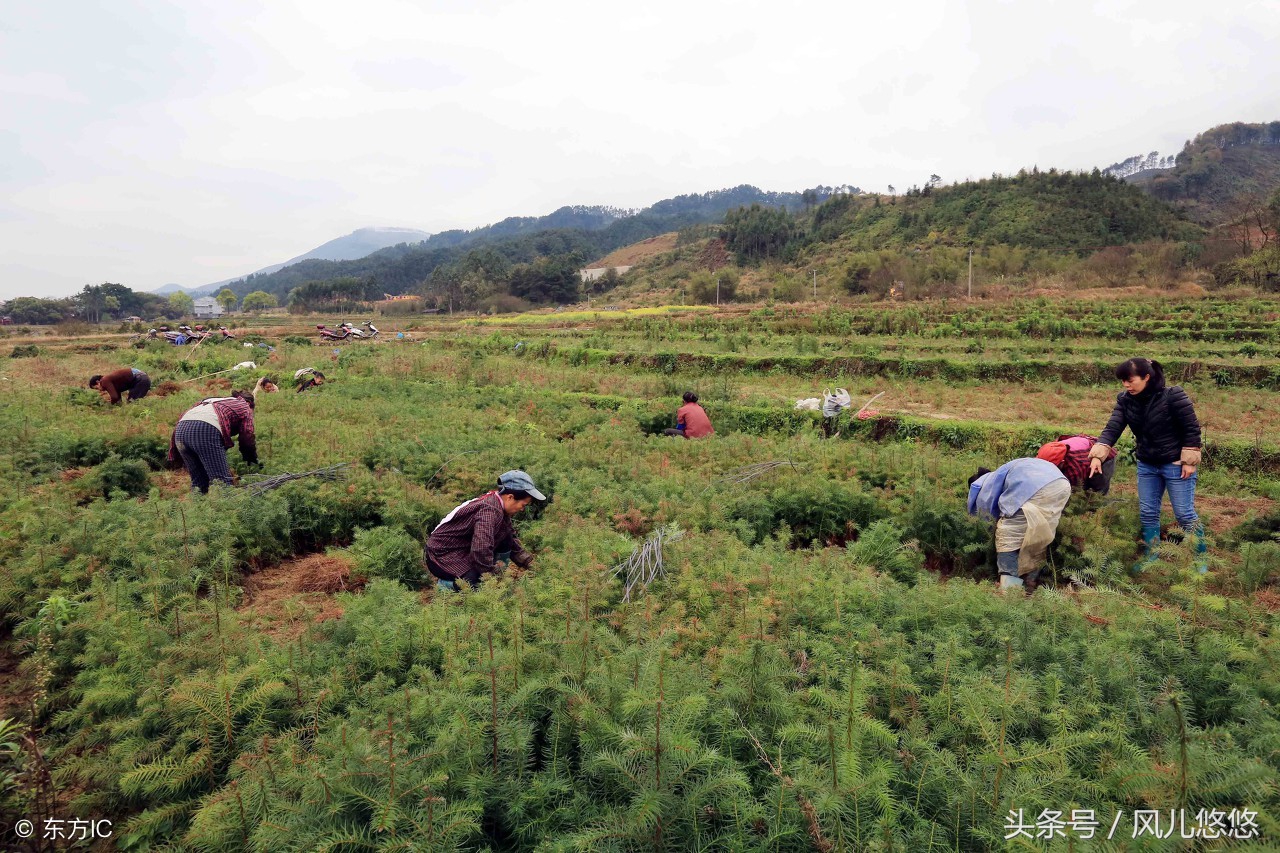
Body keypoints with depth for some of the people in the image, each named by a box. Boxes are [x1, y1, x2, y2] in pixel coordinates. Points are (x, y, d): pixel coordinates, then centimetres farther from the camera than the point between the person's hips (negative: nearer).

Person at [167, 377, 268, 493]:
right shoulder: (245, 407, 21)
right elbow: (247, 439, 17)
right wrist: (253, 463, 26)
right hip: (206, 429, -7)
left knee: (198, 481, 16)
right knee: (222, 481, -8)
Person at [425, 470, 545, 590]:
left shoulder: (496, 502, 1)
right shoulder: (490, 510, -28)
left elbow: (512, 538, 13)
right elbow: (481, 550, -37)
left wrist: (528, 562, 7)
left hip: (463, 551, 9)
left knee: (507, 539, -1)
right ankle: (448, 584, -2)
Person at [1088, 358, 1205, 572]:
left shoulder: (1173, 396, -20)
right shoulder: (1125, 400, -5)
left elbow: (1192, 429, -15)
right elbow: (1112, 429, -13)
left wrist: (1189, 461, -15)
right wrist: (1098, 455, -26)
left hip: (1176, 465, -5)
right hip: (1147, 465, 5)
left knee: (1184, 514, 3)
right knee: (1147, 513, 11)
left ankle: (1201, 556, 21)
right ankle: (1150, 556, 24)